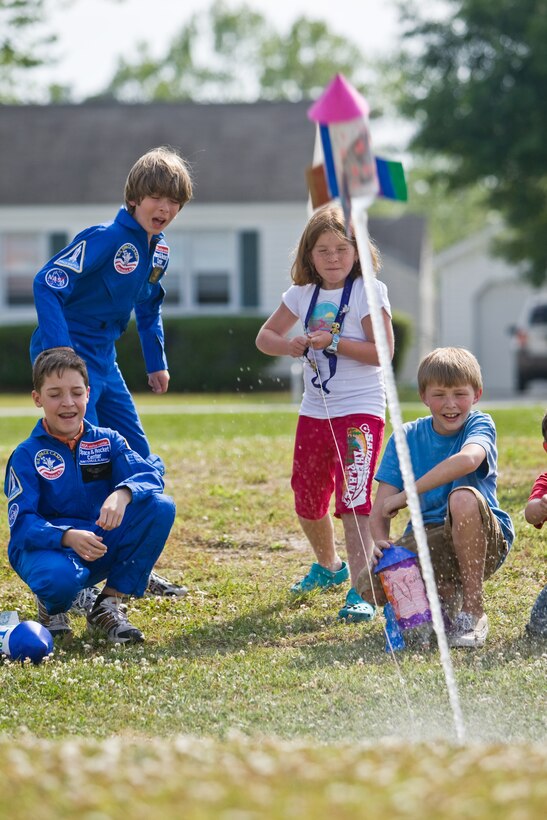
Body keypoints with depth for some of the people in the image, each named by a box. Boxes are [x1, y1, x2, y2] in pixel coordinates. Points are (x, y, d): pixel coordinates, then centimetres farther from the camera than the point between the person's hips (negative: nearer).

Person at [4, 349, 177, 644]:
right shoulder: (26, 455, -5)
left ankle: (109, 606, -8)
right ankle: (52, 606, 2)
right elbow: (22, 524, -15)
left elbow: (150, 477, -13)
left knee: (161, 507, -20)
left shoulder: (107, 441, 4)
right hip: (46, 546, -4)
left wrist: (123, 494, -38)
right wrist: (67, 537, -35)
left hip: (101, 546, 4)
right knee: (61, 578, -42)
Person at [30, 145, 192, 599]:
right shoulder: (105, 239, -19)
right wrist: (60, 353, -30)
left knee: (139, 459, 11)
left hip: (103, 361, 9)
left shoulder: (159, 251, 7)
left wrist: (157, 362, 22)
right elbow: (47, 285, -24)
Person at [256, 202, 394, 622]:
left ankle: (360, 592, -20)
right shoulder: (303, 294, 8)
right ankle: (329, 566, 43)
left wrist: (333, 342, -22)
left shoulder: (369, 291, -9)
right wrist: (291, 346, -8)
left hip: (361, 409, -7)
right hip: (315, 410, 7)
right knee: (307, 499, 17)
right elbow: (265, 336, 14)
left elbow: (383, 351, -16)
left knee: (354, 499, -16)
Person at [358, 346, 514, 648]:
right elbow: (382, 504, -5)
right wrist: (380, 540, -28)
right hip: (428, 541, 3)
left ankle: (473, 611, -21)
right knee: (370, 585, -23)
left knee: (463, 497, -36)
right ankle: (448, 596, 7)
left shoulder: (479, 425, -8)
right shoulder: (407, 437, 2)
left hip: (483, 542, -3)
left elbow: (468, 460, -34)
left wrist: (404, 497, -32)